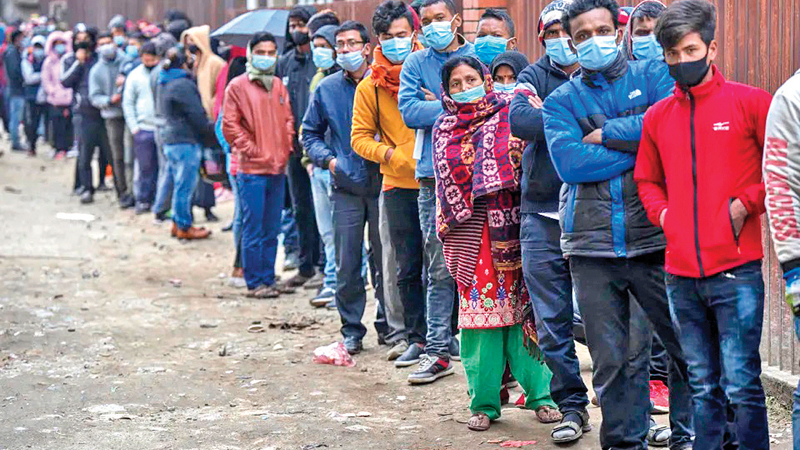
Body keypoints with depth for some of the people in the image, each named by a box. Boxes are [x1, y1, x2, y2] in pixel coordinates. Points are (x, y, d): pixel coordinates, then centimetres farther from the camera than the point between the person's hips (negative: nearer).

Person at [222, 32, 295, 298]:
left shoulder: (278, 86, 14)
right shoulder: (238, 86, -4)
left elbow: (288, 119, 20)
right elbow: (230, 126, -6)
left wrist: (285, 149, 6)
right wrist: (254, 151, -10)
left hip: (277, 167, 6)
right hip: (251, 168, -6)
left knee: (272, 229, 10)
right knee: (253, 229, -4)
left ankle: (268, 279, 17)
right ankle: (254, 283, 1)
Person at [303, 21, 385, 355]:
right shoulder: (326, 89, 9)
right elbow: (310, 133, 17)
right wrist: (327, 158, 0)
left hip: (382, 185, -1)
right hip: (345, 189, 1)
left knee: (385, 260, 4)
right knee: (347, 265, 1)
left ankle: (388, 324, 17)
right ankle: (352, 330, 10)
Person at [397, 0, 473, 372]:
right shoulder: (416, 64, 11)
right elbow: (409, 111, -3)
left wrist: (439, 104, -7)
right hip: (435, 175, 0)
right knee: (440, 267, -1)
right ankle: (437, 346, 4)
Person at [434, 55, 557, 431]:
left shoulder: (508, 116, 4)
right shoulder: (444, 130, 14)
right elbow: (444, 186, 13)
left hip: (509, 226, -2)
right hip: (469, 235, 3)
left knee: (521, 305, -4)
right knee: (478, 309, 2)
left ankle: (540, 392, 6)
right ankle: (484, 402, 9)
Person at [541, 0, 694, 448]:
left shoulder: (653, 75, 9)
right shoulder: (561, 101, 10)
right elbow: (569, 162, -8)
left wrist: (605, 134, -7)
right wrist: (641, 147, -8)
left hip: (655, 238, -1)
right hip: (593, 246, 1)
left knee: (688, 346, 1)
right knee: (610, 358, 4)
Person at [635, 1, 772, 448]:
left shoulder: (749, 102, -1)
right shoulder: (657, 116, 11)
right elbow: (648, 180, 24)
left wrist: (746, 202, -9)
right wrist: (663, 214, 7)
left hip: (736, 269, -4)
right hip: (682, 274, 5)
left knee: (741, 385, -6)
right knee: (704, 386, 12)